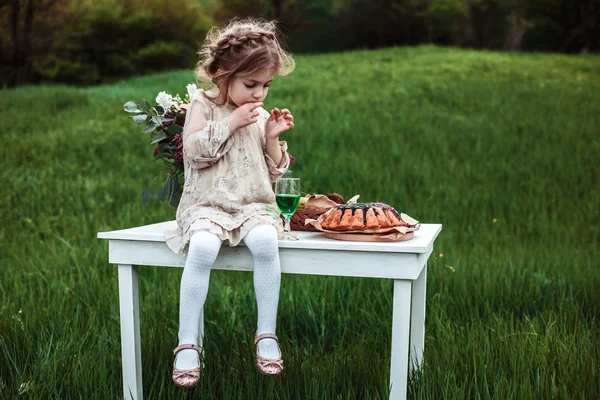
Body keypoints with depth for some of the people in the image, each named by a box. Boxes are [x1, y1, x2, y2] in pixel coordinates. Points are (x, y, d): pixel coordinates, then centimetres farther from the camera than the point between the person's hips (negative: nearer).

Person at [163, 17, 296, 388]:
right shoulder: (202, 105, 3)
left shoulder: (261, 116, 12)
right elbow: (194, 150, -12)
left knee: (266, 241, -31)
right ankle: (188, 343, -20)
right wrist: (230, 123, -12)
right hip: (207, 204, -2)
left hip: (253, 204, 3)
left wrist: (272, 138, -1)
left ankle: (267, 334, -17)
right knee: (202, 248, -34)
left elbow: (273, 172, 14)